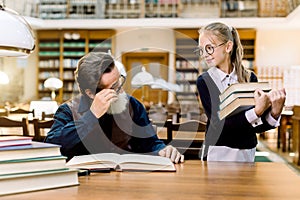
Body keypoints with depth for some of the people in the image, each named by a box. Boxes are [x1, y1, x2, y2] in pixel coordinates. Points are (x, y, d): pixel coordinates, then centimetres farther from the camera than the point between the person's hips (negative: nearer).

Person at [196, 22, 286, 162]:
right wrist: (257, 112, -23)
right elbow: (220, 124, -15)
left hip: (247, 155, 2)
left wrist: (274, 113, -15)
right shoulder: (204, 81, -5)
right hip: (217, 155, -1)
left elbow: (257, 127, 2)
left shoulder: (250, 78, 0)